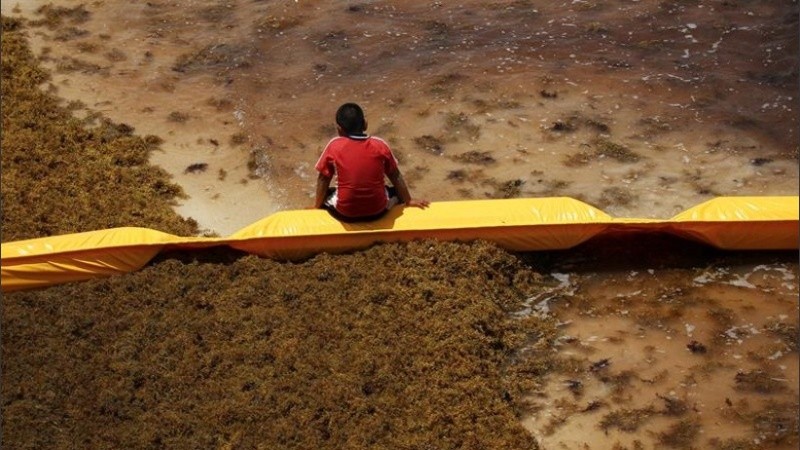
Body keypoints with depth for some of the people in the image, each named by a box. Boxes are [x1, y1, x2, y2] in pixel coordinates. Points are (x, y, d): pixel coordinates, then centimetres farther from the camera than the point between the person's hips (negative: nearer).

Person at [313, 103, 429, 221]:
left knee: (326, 194, 29)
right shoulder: (380, 145, -3)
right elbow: (395, 176, 8)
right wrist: (408, 200, 21)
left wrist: (317, 205, 18)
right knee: (396, 191, 31)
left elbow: (323, 179, 3)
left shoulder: (334, 146, -6)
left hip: (345, 213, -1)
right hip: (378, 211, 1)